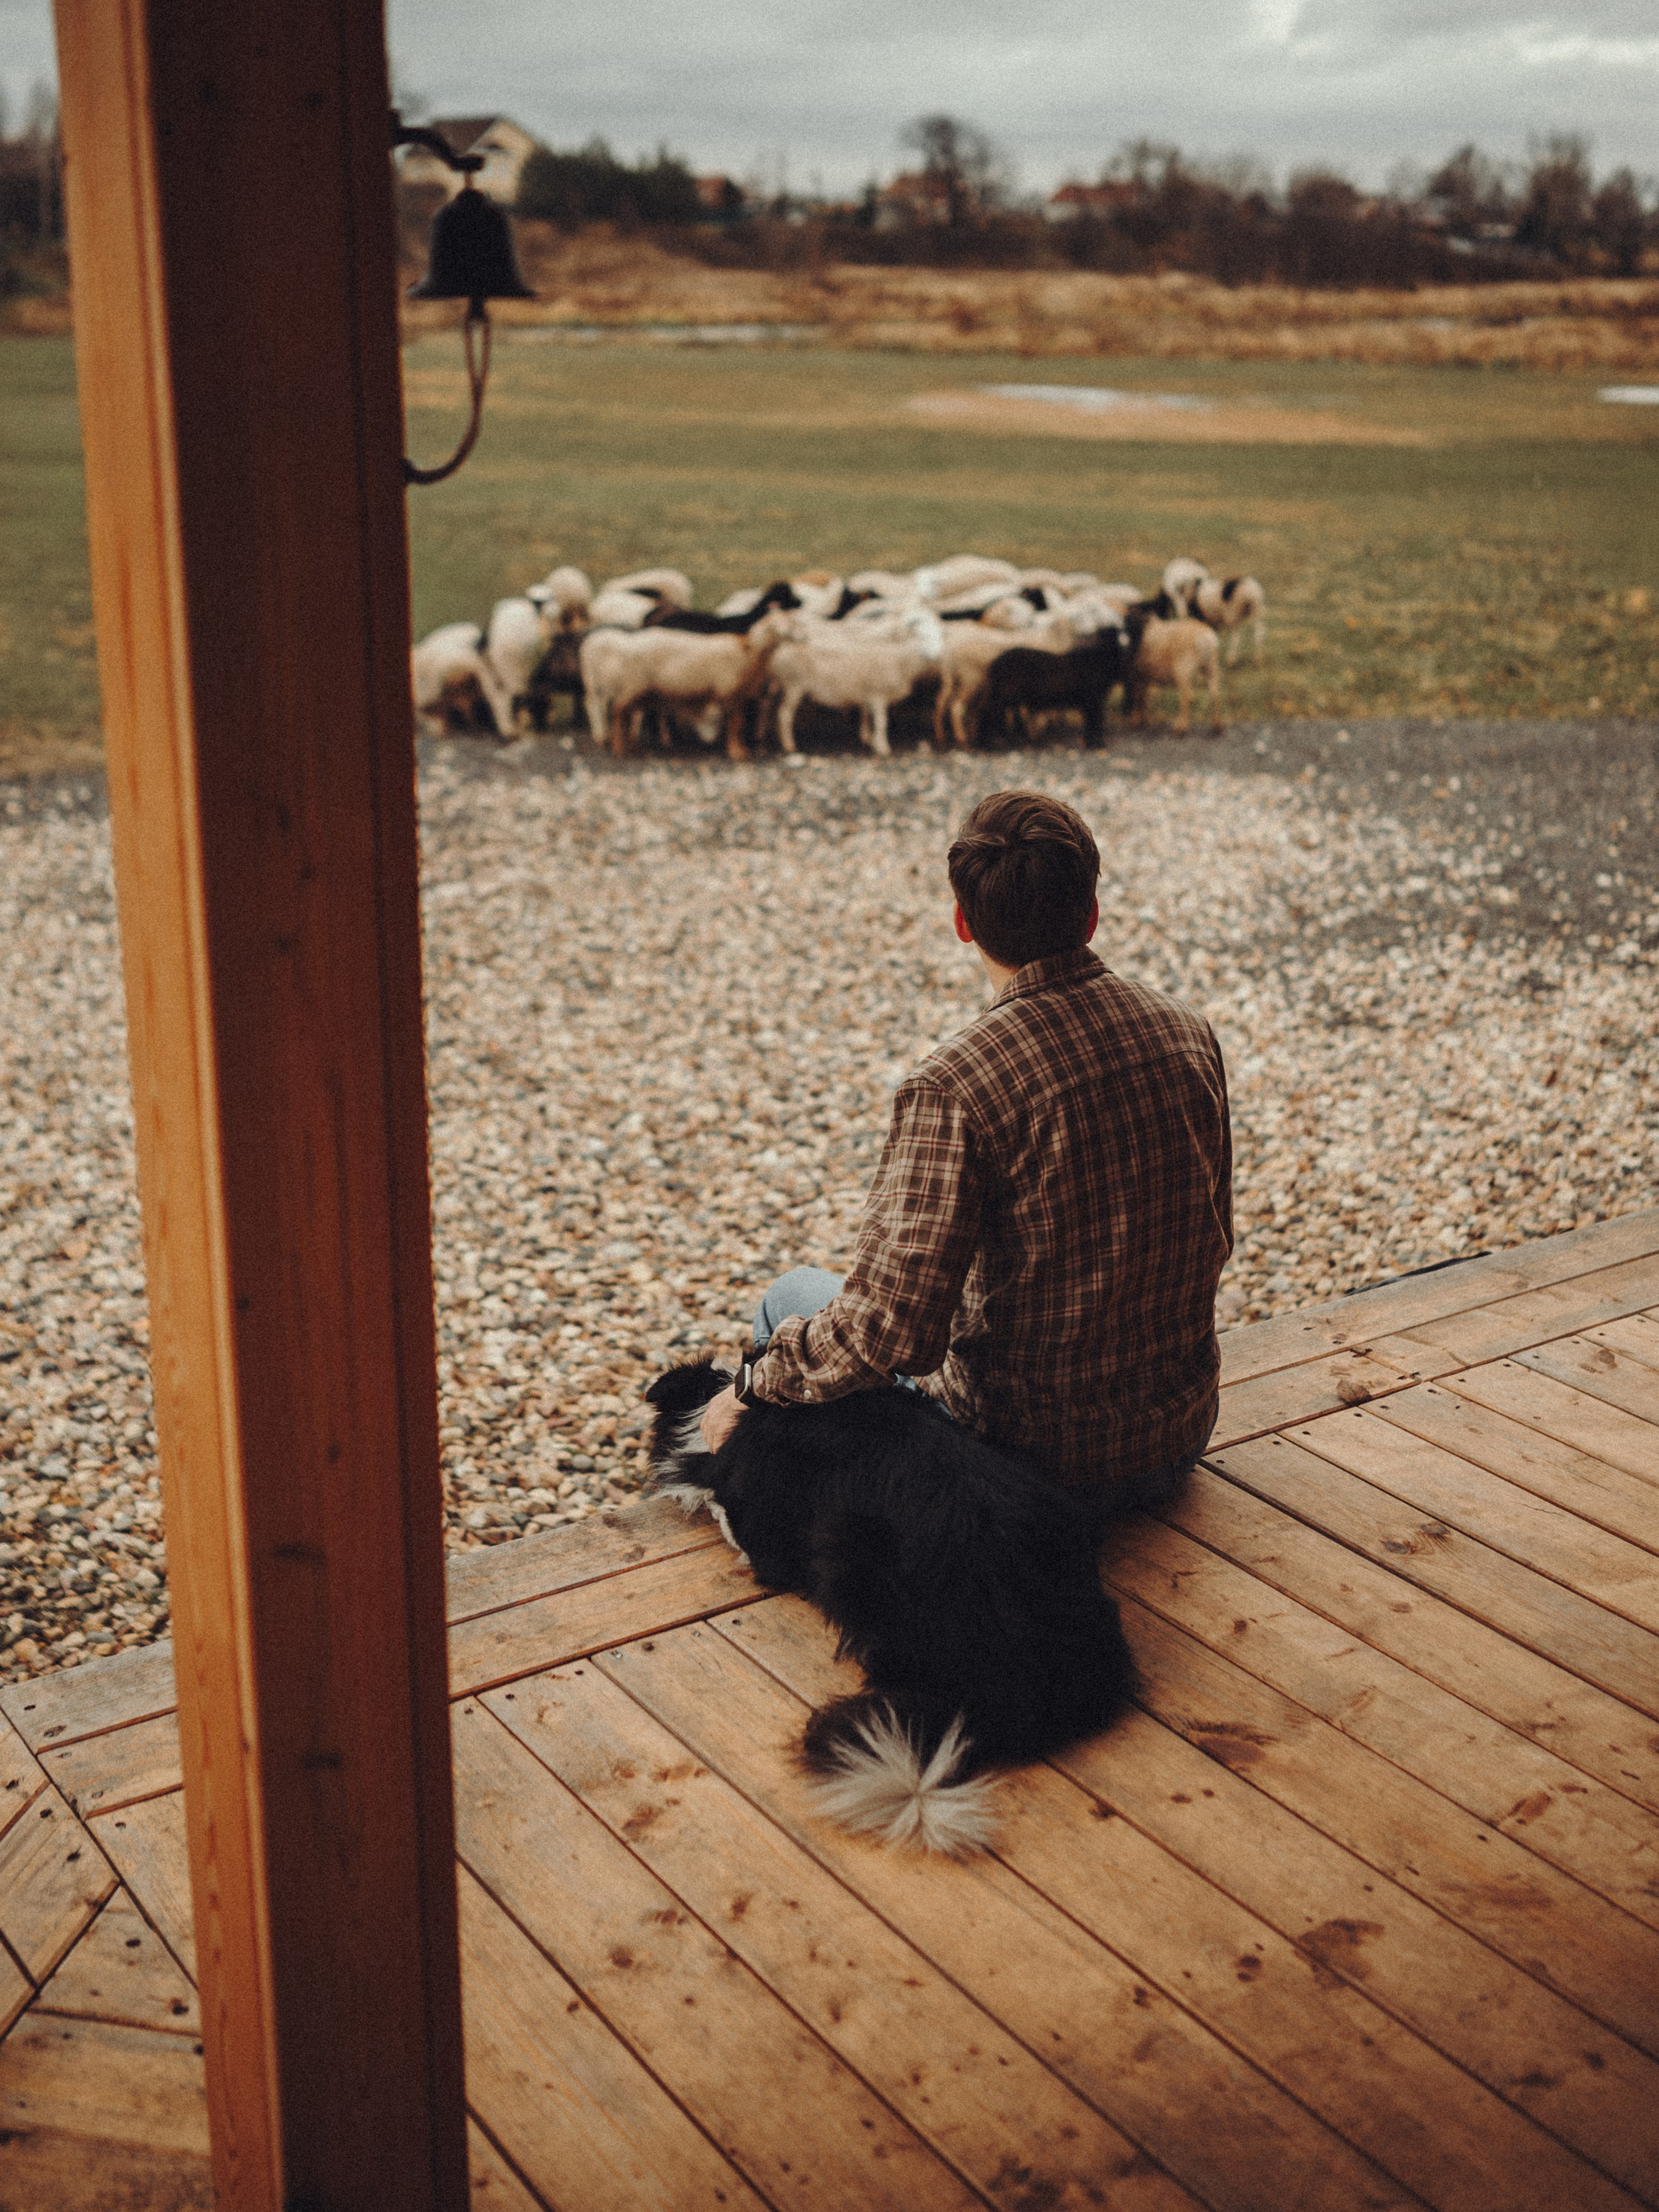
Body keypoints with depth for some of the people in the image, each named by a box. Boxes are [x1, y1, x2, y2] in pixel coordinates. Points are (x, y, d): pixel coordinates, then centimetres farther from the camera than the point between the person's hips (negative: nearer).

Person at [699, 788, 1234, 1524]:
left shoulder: (952, 1086, -26)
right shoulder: (1190, 1034, -5)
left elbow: (887, 1332, -29)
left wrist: (754, 1388, -11)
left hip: (1037, 1455, -6)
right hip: (1184, 1437, 6)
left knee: (792, 1301, 18)